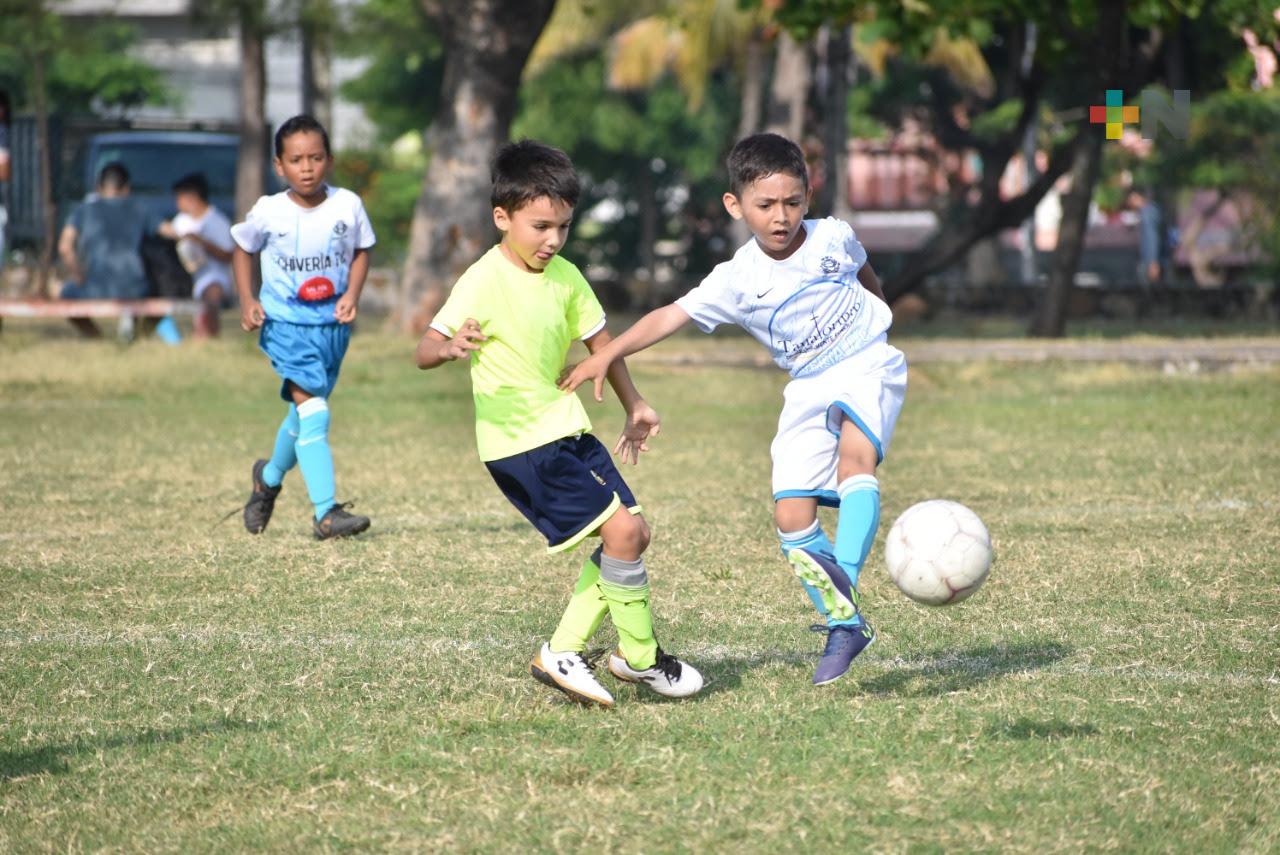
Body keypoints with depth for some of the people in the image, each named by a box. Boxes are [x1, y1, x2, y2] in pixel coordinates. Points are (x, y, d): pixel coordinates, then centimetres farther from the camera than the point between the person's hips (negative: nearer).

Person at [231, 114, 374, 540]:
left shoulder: (348, 206, -8)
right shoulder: (269, 212, -12)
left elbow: (361, 251, 7)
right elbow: (243, 250, 6)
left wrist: (352, 295, -9)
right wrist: (247, 301, -4)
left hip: (333, 325, 4)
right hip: (286, 325, -4)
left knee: (305, 413, 18)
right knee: (313, 410, -19)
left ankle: (270, 477, 48)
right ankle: (326, 512, -22)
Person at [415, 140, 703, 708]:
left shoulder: (565, 277, 6)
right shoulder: (484, 281, -16)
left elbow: (598, 340, 21)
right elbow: (425, 351, -24)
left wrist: (634, 406, 24)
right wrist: (451, 347, -46)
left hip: (567, 429, 8)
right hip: (520, 444, -8)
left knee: (632, 534, 5)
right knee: (622, 530, -16)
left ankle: (562, 654, 13)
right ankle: (641, 659, 0)